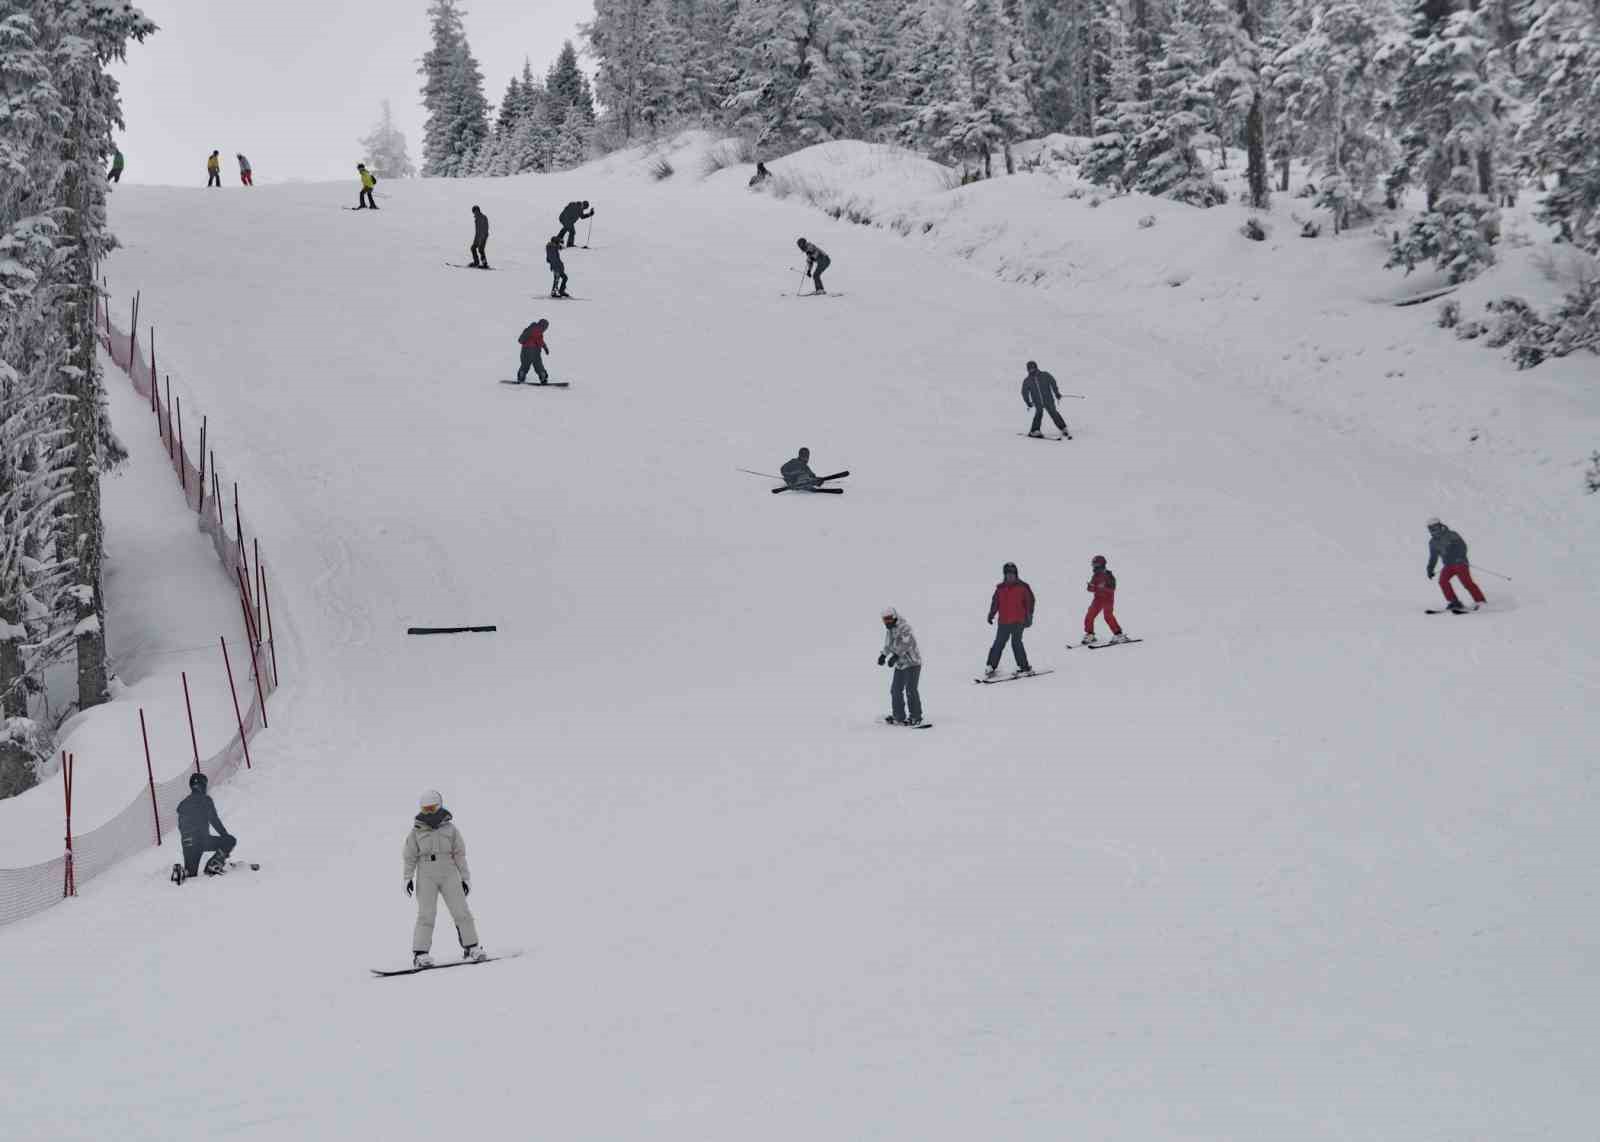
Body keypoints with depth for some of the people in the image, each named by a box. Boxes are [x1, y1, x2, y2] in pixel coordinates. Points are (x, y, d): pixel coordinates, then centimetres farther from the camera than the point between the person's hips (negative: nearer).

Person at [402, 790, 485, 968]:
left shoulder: (450, 829, 6)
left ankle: (471, 947, 9)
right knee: (426, 914, -9)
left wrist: (465, 877, 7)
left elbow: (459, 855, 9)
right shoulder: (416, 831, 4)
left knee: (461, 911, -2)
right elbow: (409, 857, 8)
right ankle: (420, 954, -9)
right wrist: (408, 878, -1)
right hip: (426, 876, -1)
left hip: (449, 874, 1)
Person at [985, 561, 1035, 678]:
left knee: (1016, 643, -11)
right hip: (1004, 622, 3)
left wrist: (1029, 617, -2)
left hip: (1018, 622, -3)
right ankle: (991, 667, 10)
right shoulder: (1000, 589, 9)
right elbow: (995, 603, 16)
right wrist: (991, 615, 5)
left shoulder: (1022, 587, 0)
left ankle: (1024, 667, -1)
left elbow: (1030, 602, 2)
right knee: (998, 644, 4)